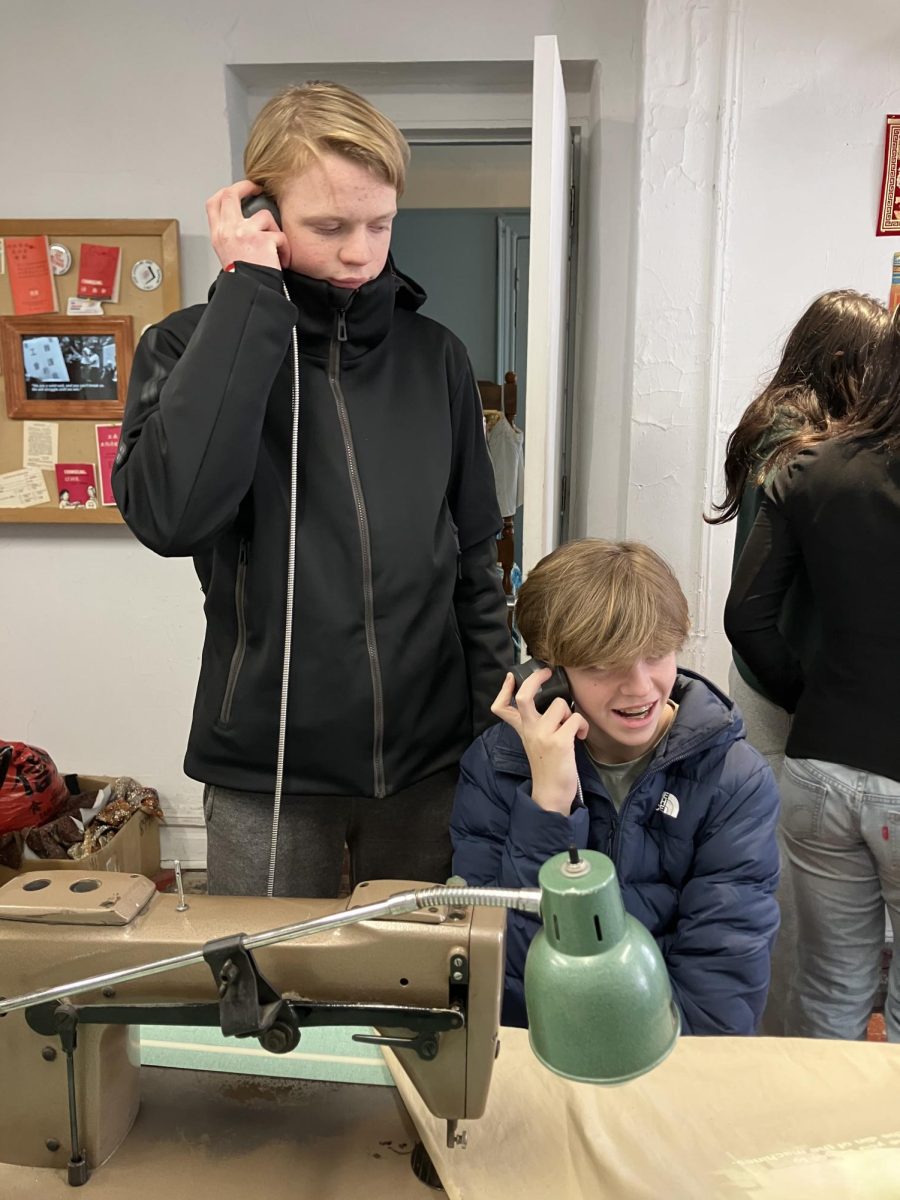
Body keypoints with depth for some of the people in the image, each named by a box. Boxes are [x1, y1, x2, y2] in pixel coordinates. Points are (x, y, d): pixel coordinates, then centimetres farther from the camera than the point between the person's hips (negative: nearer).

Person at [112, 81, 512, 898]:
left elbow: (474, 557, 7)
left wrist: (500, 717, 4)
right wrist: (249, 295, -20)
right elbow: (170, 514, -26)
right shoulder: (195, 348, -5)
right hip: (268, 768, -2)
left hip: (429, 755, 3)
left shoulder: (434, 356, 1)